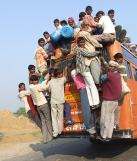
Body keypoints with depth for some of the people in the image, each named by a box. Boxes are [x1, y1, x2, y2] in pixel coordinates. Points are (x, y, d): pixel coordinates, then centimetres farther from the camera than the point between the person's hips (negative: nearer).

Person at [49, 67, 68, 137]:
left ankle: (55, 133, 0)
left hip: (53, 102, 2)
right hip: (60, 101, -2)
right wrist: (65, 70, 35)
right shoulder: (62, 80, -4)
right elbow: (65, 76, 18)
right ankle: (59, 131, 19)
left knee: (54, 118, 4)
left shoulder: (50, 82, 3)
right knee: (60, 117, 10)